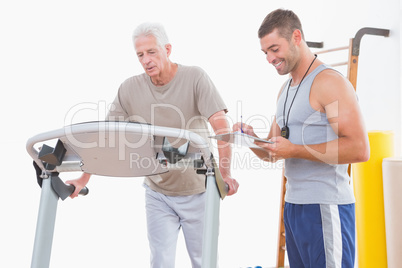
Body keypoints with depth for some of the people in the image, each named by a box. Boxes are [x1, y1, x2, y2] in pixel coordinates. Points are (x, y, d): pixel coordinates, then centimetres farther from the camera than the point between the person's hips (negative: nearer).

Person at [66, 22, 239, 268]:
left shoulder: (195, 78, -12)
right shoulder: (130, 89, -4)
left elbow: (222, 127, -21)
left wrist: (225, 175, -33)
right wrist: (84, 178, -8)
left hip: (197, 191, -2)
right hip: (158, 194, 2)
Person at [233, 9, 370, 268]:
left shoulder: (329, 82, -10)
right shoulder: (285, 90, 17)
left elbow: (360, 149, -20)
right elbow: (272, 154, 20)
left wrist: (294, 150, -20)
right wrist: (252, 138, -2)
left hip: (325, 207, -8)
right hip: (293, 205, 8)